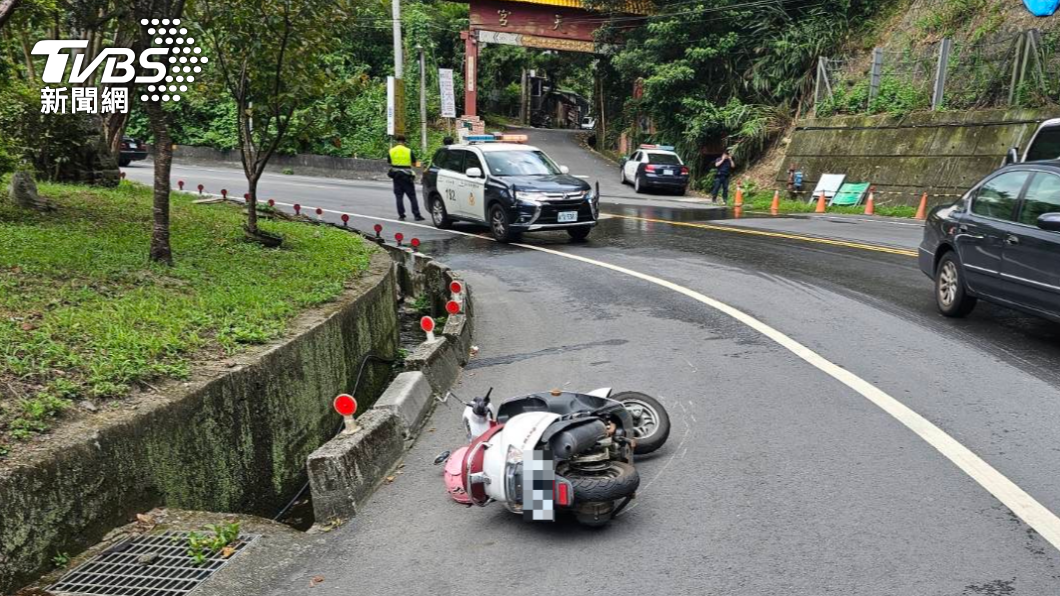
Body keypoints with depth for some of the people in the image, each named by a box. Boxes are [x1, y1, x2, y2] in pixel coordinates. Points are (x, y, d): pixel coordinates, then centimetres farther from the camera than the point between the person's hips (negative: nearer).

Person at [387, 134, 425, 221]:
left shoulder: (391, 151, 0)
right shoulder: (409, 151, -6)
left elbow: (389, 162, 7)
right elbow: (415, 162, -1)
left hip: (396, 176, 2)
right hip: (407, 176, -2)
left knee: (399, 196, 7)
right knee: (412, 196, 2)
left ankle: (401, 215, 3)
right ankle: (417, 215, -1)